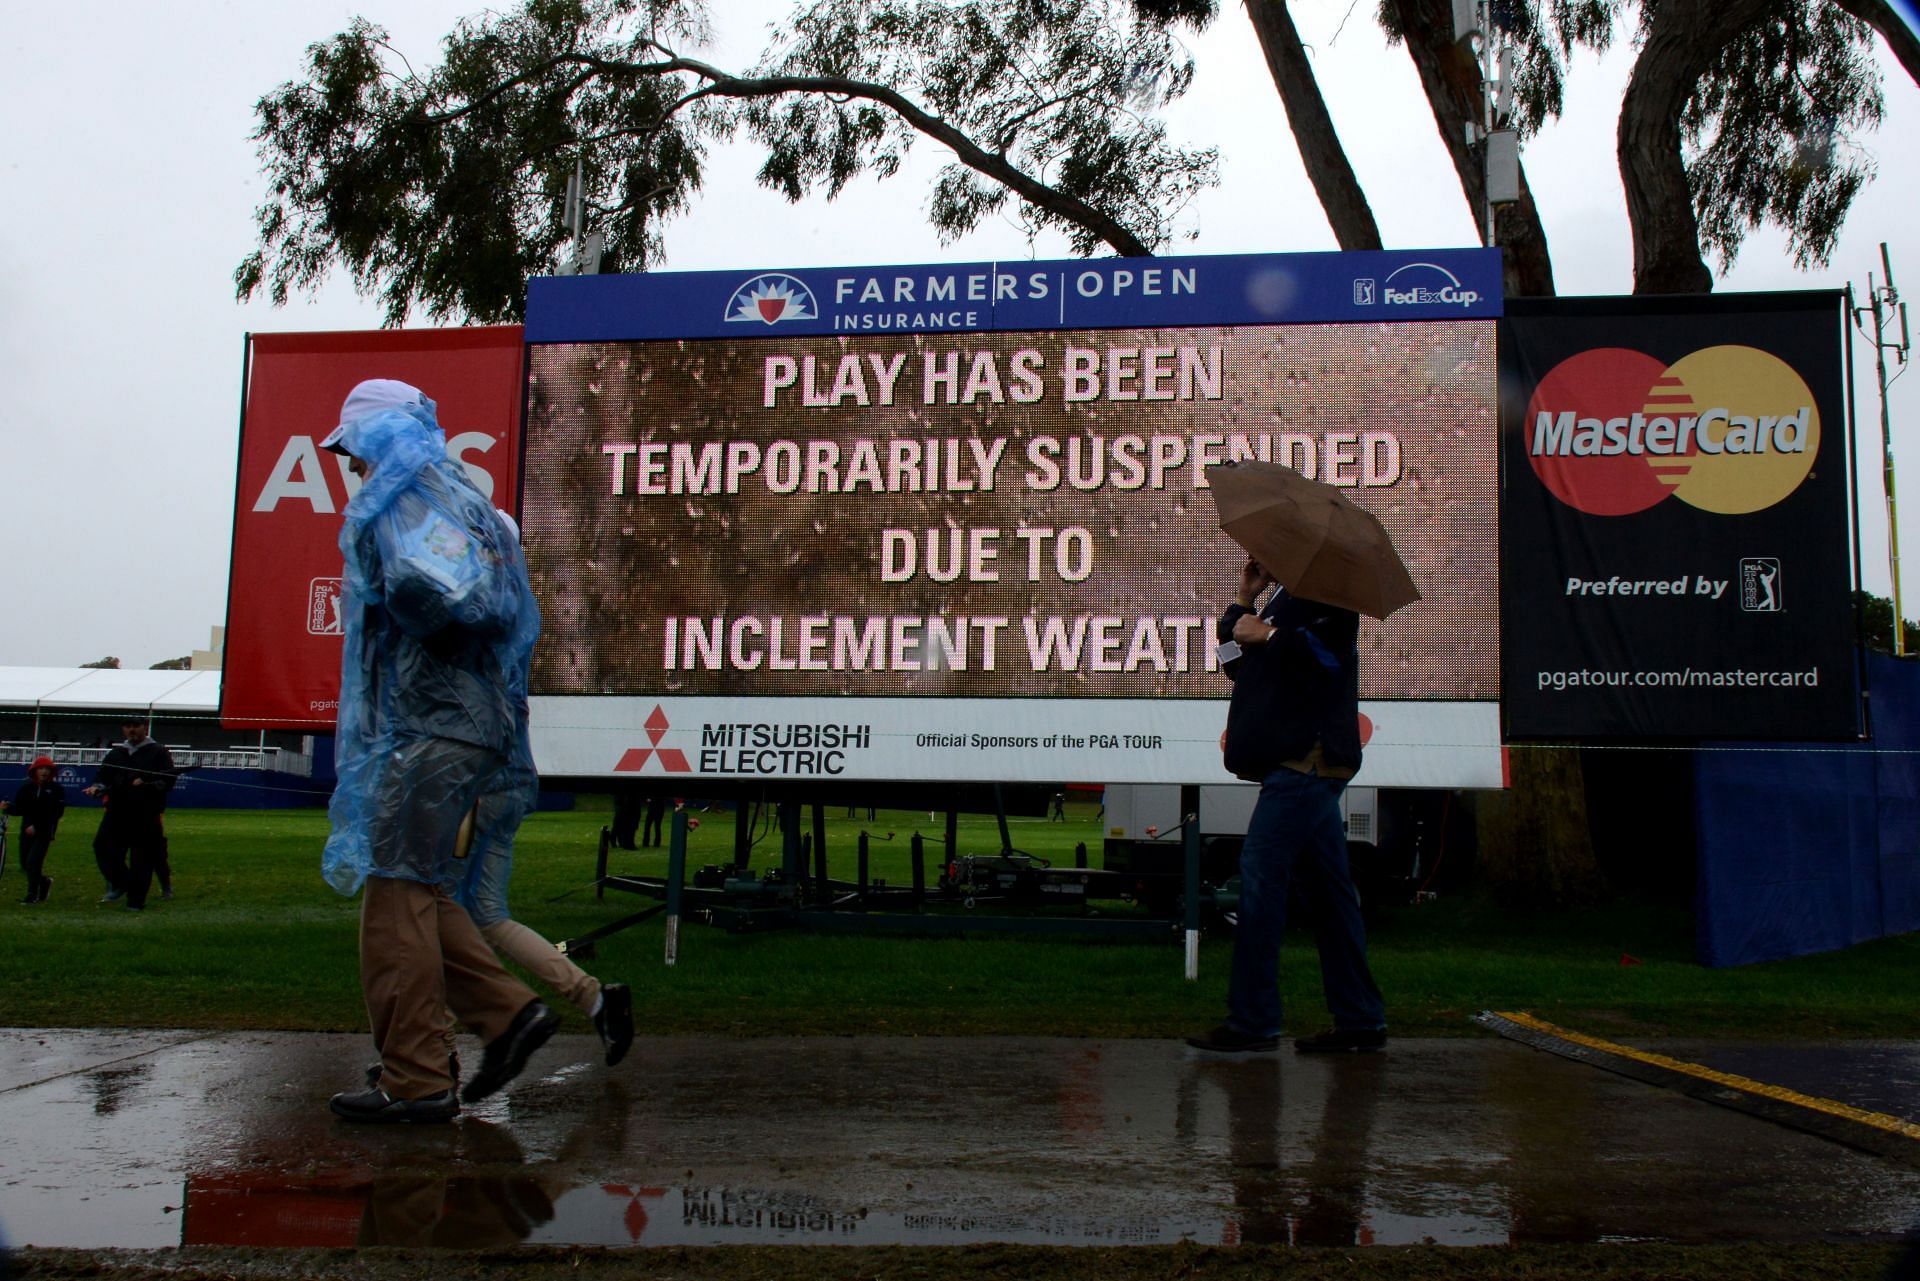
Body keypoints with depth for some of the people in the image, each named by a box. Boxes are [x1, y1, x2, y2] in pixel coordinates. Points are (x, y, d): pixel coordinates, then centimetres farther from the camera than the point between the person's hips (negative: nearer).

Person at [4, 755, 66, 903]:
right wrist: (8, 807, -19)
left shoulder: (56, 789, -5)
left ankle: (33, 894, -3)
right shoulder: (26, 788, 5)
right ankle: (44, 881, 36)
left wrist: (36, 827, -18)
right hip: (27, 830, 4)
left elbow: (56, 813, -11)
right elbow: (19, 809, 4)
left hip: (44, 832, -4)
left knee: (33, 861, -15)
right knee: (25, 864, 9)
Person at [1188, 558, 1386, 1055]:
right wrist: (1244, 600, 14)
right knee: (1328, 886, 9)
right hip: (1302, 760, 10)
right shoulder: (1282, 599, 25)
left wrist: (1268, 635, -13)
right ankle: (1360, 1019, 12)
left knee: (1260, 877, -13)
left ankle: (1252, 1021, -12)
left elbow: (1327, 654, -20)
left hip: (1306, 759, -10)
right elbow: (1238, 662, 24)